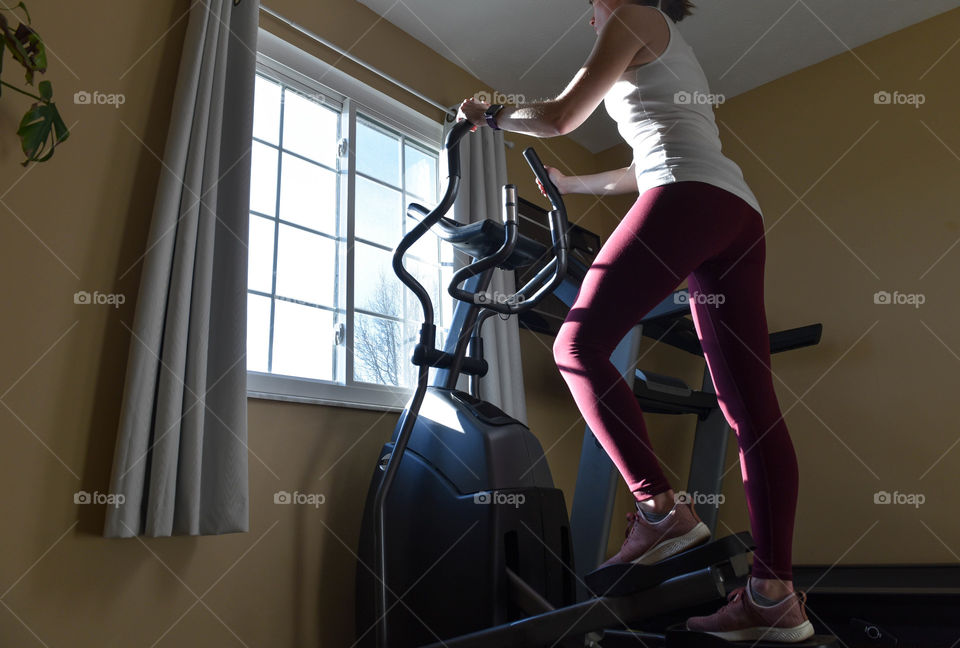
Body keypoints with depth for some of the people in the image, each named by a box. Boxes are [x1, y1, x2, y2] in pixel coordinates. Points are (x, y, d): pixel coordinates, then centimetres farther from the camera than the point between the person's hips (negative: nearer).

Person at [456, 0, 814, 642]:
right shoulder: (677, 52, 38)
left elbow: (560, 116, 5)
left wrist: (489, 114, 23)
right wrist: (571, 184, 50)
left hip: (688, 201, -9)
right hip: (741, 212, 9)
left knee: (578, 345, -10)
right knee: (752, 407, -3)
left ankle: (662, 509, -17)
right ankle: (776, 595, -3)